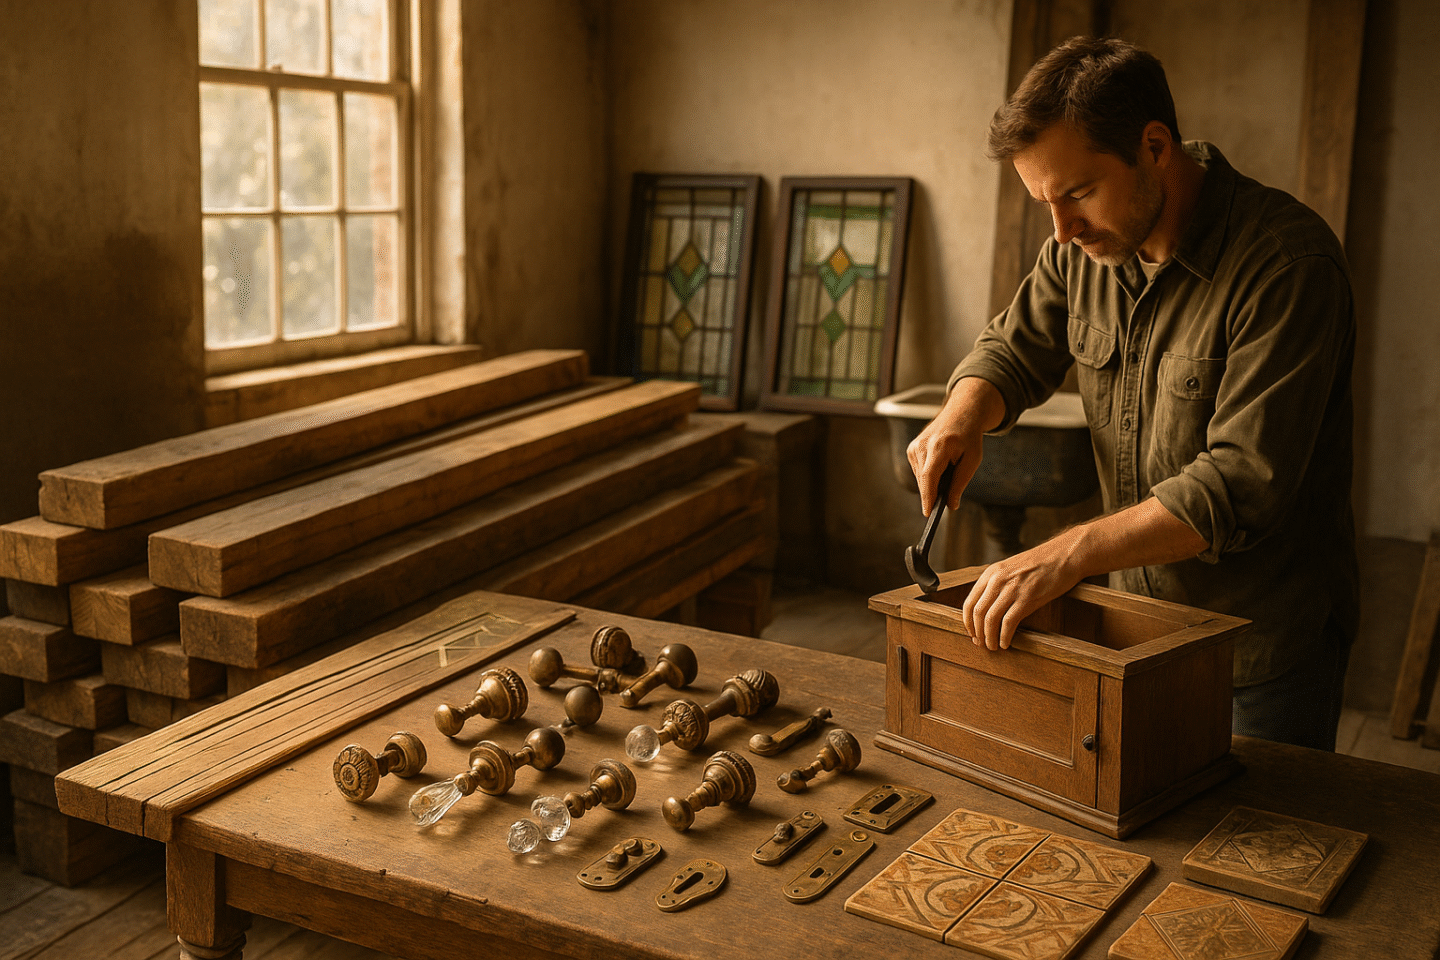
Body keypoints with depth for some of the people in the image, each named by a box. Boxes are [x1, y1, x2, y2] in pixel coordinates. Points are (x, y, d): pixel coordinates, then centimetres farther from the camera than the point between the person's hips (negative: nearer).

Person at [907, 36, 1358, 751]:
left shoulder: (1289, 262, -25)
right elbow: (1014, 350, 11)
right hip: (1136, 613, 6)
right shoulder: (1085, 247, -3)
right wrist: (963, 416, -13)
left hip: (1264, 646, -6)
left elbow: (1243, 482, -30)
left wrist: (1066, 555, -37)